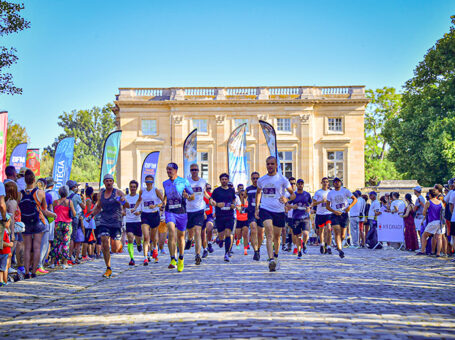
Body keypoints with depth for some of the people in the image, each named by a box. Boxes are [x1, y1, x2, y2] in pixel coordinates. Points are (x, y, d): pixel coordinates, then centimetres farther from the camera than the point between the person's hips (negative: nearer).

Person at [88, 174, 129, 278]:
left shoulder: (118, 192, -3)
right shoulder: (101, 193, 9)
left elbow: (128, 206, -12)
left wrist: (123, 201, -33)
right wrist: (91, 215, 11)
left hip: (116, 223, -3)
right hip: (104, 222, 3)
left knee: (115, 249, -3)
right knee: (105, 245, -12)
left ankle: (119, 243, 35)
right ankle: (108, 269, -1)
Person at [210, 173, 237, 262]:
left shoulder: (231, 190, 11)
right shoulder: (217, 190, 2)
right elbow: (211, 200, 0)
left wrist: (234, 205, 3)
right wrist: (217, 204, -19)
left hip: (230, 216, 1)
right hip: (219, 216, -1)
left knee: (228, 234, -11)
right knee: (221, 234, 4)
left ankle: (226, 254, -8)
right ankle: (221, 239, 43)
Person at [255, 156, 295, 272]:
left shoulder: (282, 179, -1)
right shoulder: (261, 180, 6)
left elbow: (293, 194, 2)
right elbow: (258, 193, 25)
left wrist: (287, 199, -20)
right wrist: (256, 209, 18)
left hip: (279, 211, 0)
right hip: (265, 209, 0)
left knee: (277, 236, 12)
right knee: (269, 233, -20)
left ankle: (276, 255, 40)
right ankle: (271, 259, -32)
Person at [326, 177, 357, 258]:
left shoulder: (345, 191, 5)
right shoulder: (330, 193, 7)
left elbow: (355, 199, 5)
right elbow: (327, 206, 8)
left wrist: (349, 207, -12)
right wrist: (334, 211, -10)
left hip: (344, 214, 0)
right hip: (335, 214, 0)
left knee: (343, 235, 2)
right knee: (337, 232, -17)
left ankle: (339, 245, 31)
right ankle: (340, 250, -23)